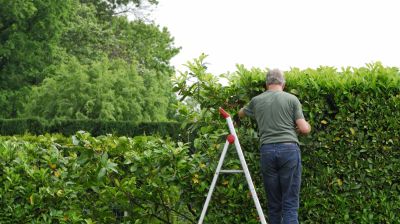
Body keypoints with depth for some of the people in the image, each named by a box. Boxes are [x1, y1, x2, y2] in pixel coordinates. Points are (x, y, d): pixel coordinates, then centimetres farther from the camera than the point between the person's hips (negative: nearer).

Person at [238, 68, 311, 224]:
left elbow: (241, 114, 35)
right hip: (289, 149, -2)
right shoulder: (291, 99, 4)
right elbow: (304, 129, -1)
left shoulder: (257, 101, 13)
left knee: (273, 204, 9)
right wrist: (308, 126, 23)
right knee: (290, 204, -5)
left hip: (267, 151, 3)